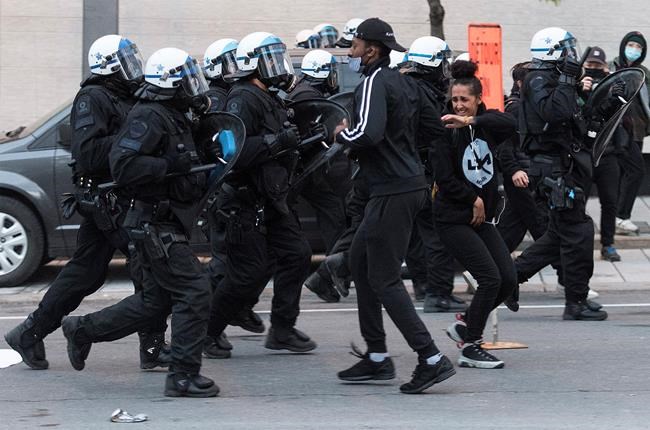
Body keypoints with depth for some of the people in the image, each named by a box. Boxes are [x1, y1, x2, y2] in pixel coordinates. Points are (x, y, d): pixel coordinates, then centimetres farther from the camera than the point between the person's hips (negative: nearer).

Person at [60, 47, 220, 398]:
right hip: (155, 225, -10)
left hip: (165, 225, 10)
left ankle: (83, 330, 29)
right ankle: (184, 376, -7)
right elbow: (123, 165, -26)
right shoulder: (148, 117, -16)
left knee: (154, 299, 17)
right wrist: (170, 166, -25)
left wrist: (203, 172, 12)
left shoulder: (174, 118, 16)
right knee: (194, 291, -11)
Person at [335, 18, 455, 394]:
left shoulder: (375, 83, -14)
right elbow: (437, 127, 18)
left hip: (393, 192, -10)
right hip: (412, 183, 10)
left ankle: (432, 359, -10)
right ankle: (377, 358, 22)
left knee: (385, 279, -6)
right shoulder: (405, 83, 13)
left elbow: (369, 134, -28)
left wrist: (343, 134, -9)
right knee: (360, 261, 18)